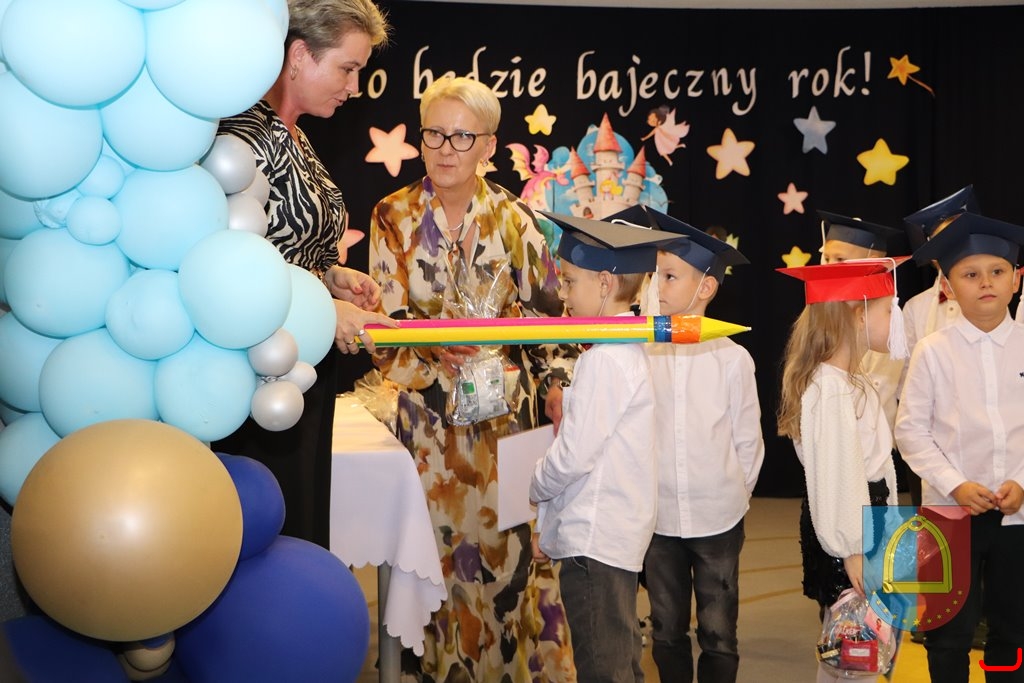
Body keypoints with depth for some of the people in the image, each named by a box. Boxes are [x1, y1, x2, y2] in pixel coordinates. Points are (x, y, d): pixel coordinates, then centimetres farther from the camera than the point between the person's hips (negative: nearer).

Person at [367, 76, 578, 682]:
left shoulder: (512, 216, 1)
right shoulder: (394, 217, 1)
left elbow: (548, 310, 2)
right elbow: (385, 320, -3)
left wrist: (560, 385, -9)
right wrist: (433, 345, -23)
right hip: (429, 410, 0)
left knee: (507, 539, -1)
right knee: (439, 541, 1)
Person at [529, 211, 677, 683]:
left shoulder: (605, 359, -18)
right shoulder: (625, 349, 12)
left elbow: (574, 455, -20)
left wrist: (537, 486, 1)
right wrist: (548, 528, 17)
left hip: (595, 542, -10)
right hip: (614, 537, 10)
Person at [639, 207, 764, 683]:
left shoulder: (732, 358, -8)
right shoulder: (641, 353, -6)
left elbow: (747, 439, 1)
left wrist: (737, 494, 5)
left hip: (718, 519, -1)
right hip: (658, 517, 2)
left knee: (718, 636, 9)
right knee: (667, 632, 14)